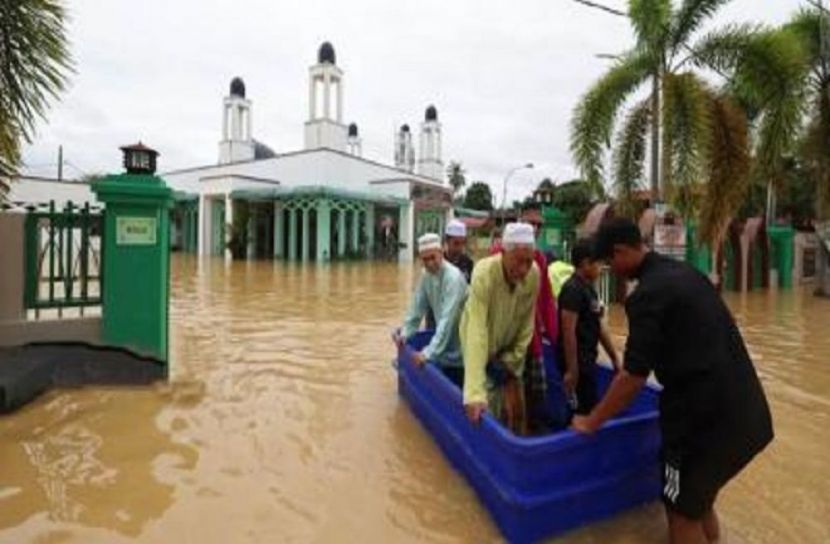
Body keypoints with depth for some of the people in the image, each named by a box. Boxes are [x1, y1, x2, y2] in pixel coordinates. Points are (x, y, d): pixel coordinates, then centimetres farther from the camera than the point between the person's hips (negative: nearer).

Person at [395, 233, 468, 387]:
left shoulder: (453, 277, -27)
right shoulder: (426, 276, -3)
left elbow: (447, 319, -34)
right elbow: (417, 307, 3)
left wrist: (429, 352, -38)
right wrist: (405, 333, -8)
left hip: (460, 348, -7)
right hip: (445, 343, 7)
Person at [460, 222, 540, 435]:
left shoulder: (534, 275, -21)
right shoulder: (484, 273, -35)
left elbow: (527, 323, -8)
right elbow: (477, 331, -43)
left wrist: (512, 359, -8)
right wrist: (474, 392, -49)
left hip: (508, 348, 4)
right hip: (482, 350, -4)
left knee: (517, 409, 9)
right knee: (490, 410, -4)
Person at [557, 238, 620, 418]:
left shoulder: (589, 288, 11)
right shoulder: (572, 289, -18)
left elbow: (599, 327, 16)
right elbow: (568, 331, -23)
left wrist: (614, 358, 17)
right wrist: (571, 369, -23)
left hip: (587, 360, 9)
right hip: (577, 362, -9)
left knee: (587, 407, 17)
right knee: (584, 410, -2)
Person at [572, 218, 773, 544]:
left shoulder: (648, 294, -18)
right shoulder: (683, 272, 9)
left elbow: (634, 377, -18)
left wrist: (591, 422, -6)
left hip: (708, 415, -9)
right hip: (744, 409, 9)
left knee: (682, 511, 9)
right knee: (699, 499, 25)